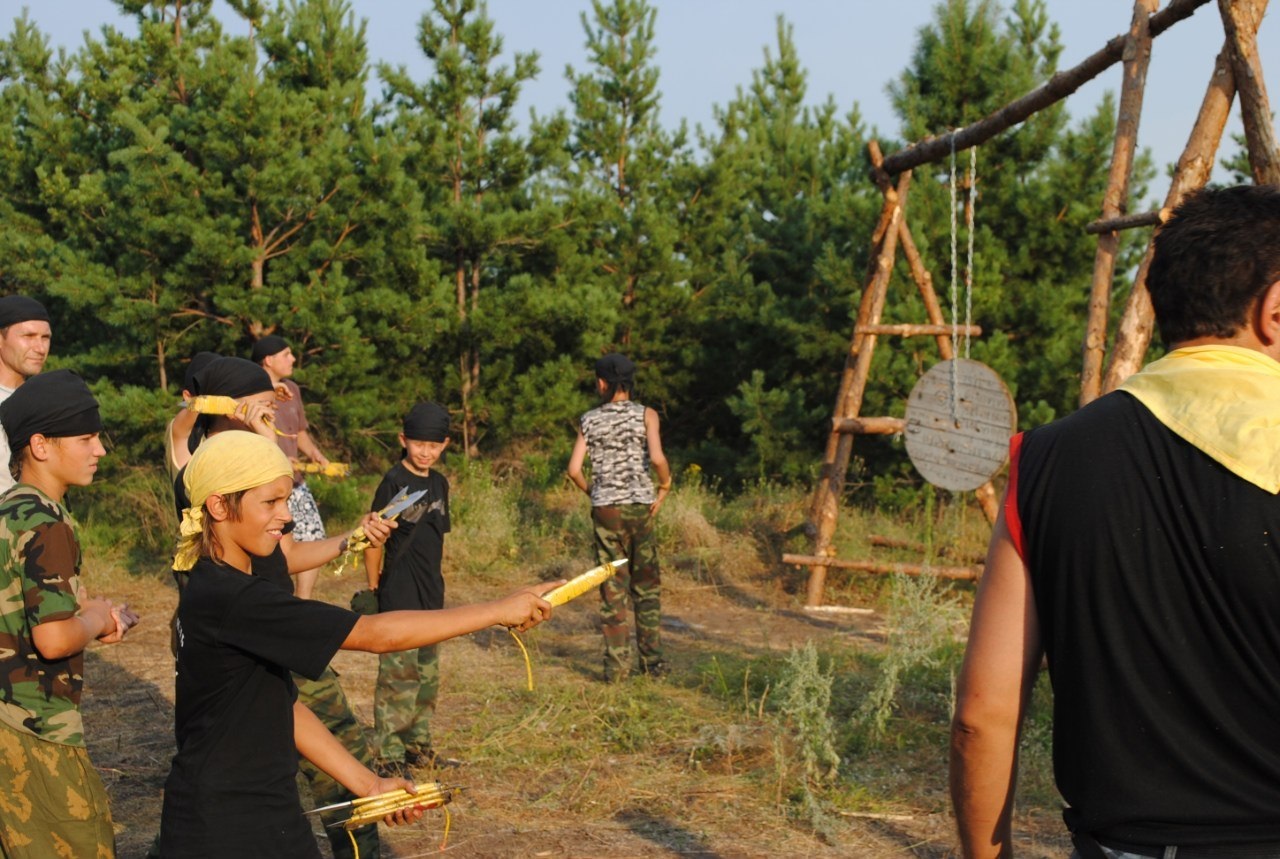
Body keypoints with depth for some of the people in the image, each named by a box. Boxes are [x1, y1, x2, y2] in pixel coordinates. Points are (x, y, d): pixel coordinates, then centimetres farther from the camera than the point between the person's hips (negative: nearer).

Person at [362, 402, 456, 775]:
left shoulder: (439, 483, 10)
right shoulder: (394, 481, -10)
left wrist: (435, 584, 14)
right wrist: (374, 588, -9)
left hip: (431, 592, 7)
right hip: (399, 593, -7)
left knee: (427, 674, 14)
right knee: (399, 673, -6)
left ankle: (418, 746, 25)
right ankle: (389, 754, 1)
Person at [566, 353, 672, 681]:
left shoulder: (589, 420, 3)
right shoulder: (645, 415, -2)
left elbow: (574, 469, -2)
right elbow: (657, 458, -17)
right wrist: (665, 485, 1)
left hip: (606, 507, 1)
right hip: (640, 505, -1)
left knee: (613, 587, 4)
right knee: (647, 586, 10)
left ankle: (617, 663, 4)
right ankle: (652, 660, 11)